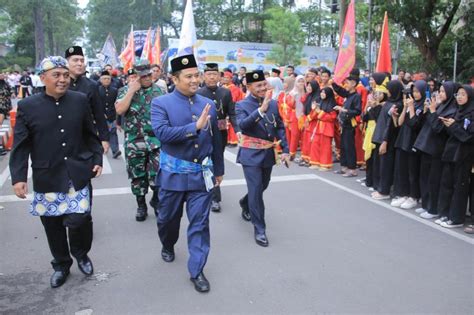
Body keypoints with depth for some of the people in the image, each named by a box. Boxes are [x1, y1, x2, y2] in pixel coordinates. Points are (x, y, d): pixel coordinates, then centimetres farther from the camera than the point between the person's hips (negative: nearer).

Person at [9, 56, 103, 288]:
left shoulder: (80, 100, 1)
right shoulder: (27, 106, -3)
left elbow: (90, 134, 10)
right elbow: (20, 146, -2)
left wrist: (97, 160, 5)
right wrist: (18, 177, -8)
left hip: (78, 175, 0)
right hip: (47, 179, 0)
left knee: (79, 219, -8)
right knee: (53, 225, 11)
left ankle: (81, 254, 25)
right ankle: (61, 265, 35)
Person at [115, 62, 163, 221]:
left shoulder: (158, 90, 4)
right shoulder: (125, 91, 1)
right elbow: (119, 110, -16)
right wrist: (132, 90, -15)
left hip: (156, 139, 0)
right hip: (134, 141, 0)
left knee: (158, 174, -3)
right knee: (138, 175, 9)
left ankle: (156, 200, 23)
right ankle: (141, 205, 26)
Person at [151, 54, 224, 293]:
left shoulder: (208, 104, 4)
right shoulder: (161, 103, -7)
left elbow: (215, 140, 11)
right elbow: (162, 133, -23)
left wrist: (218, 169, 15)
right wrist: (195, 126, -29)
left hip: (202, 174, 2)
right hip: (173, 174, -2)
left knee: (200, 223, 3)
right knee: (168, 218, 18)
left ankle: (197, 271, 14)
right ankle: (168, 246, 49)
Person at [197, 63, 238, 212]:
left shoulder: (226, 92, 1)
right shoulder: (198, 94, -7)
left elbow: (232, 114, -1)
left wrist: (237, 130, -14)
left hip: (221, 134, 3)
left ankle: (211, 189, 31)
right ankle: (215, 198, 10)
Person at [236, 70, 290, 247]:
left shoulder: (273, 103, 4)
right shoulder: (242, 105, -9)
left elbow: (280, 128, 8)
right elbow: (242, 125, -27)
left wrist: (285, 150, 1)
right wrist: (261, 110, -37)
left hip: (268, 153, 5)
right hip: (251, 154, -5)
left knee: (262, 186, 20)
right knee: (256, 190, -6)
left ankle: (245, 204, 50)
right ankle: (259, 229, 6)